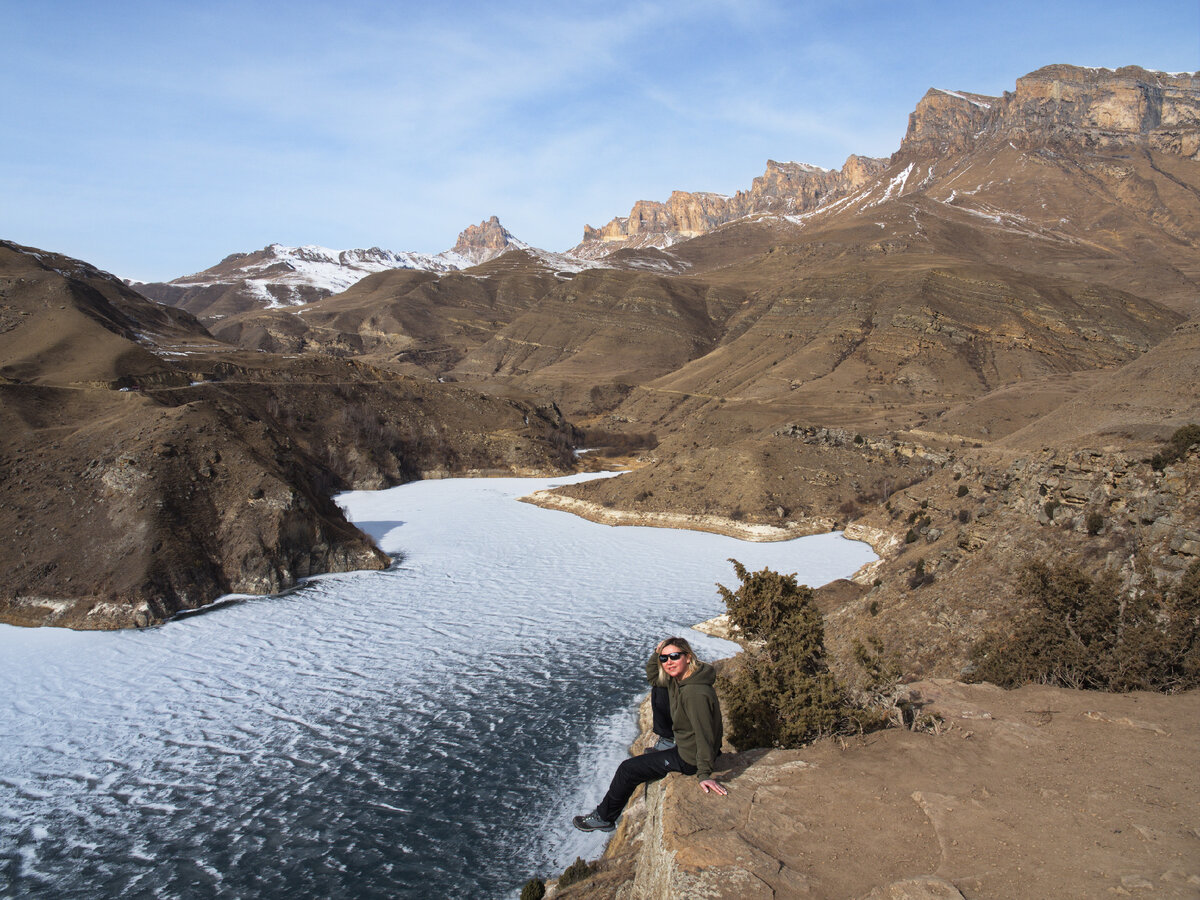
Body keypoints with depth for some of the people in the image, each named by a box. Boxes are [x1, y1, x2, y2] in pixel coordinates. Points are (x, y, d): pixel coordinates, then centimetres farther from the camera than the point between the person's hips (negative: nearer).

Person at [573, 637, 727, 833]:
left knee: (628, 769, 2)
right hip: (684, 747, 9)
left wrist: (704, 774, -28)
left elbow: (704, 734, -30)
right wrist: (657, 653, -3)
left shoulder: (695, 693, -32)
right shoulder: (677, 679, -3)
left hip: (689, 759, -9)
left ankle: (603, 817, 23)